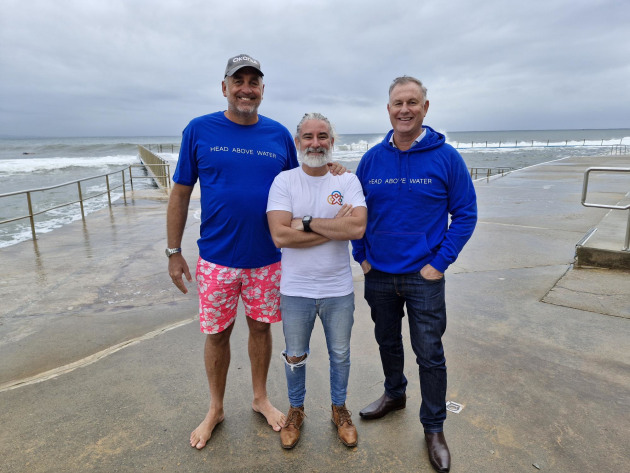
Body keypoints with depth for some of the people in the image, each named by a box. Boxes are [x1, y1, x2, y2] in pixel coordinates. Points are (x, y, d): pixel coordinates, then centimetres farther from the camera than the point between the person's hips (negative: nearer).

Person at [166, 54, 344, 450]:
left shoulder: (279, 134, 2)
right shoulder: (199, 130, -3)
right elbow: (180, 193, 0)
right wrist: (174, 252, -1)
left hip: (268, 258, 2)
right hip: (217, 258, -1)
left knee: (260, 327, 15)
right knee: (217, 333, 11)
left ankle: (261, 398, 37)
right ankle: (216, 409, 34)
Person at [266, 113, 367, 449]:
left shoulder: (347, 180, -4)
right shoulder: (284, 181, -7)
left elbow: (358, 227, -20)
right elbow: (279, 236, -19)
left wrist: (307, 223, -20)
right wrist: (335, 229, -19)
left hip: (338, 289, 1)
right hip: (295, 290, 0)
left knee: (340, 355, 19)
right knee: (295, 357, 17)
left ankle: (339, 409, 44)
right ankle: (296, 410, 43)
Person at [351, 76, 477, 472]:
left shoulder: (446, 157, -8)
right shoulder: (372, 159, 0)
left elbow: (465, 214, -5)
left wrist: (440, 262, -11)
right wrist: (361, 256, 2)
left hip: (424, 277, -3)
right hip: (379, 275, 3)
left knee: (430, 354, 5)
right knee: (387, 342, 20)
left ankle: (434, 428, 25)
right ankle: (394, 394, 45)